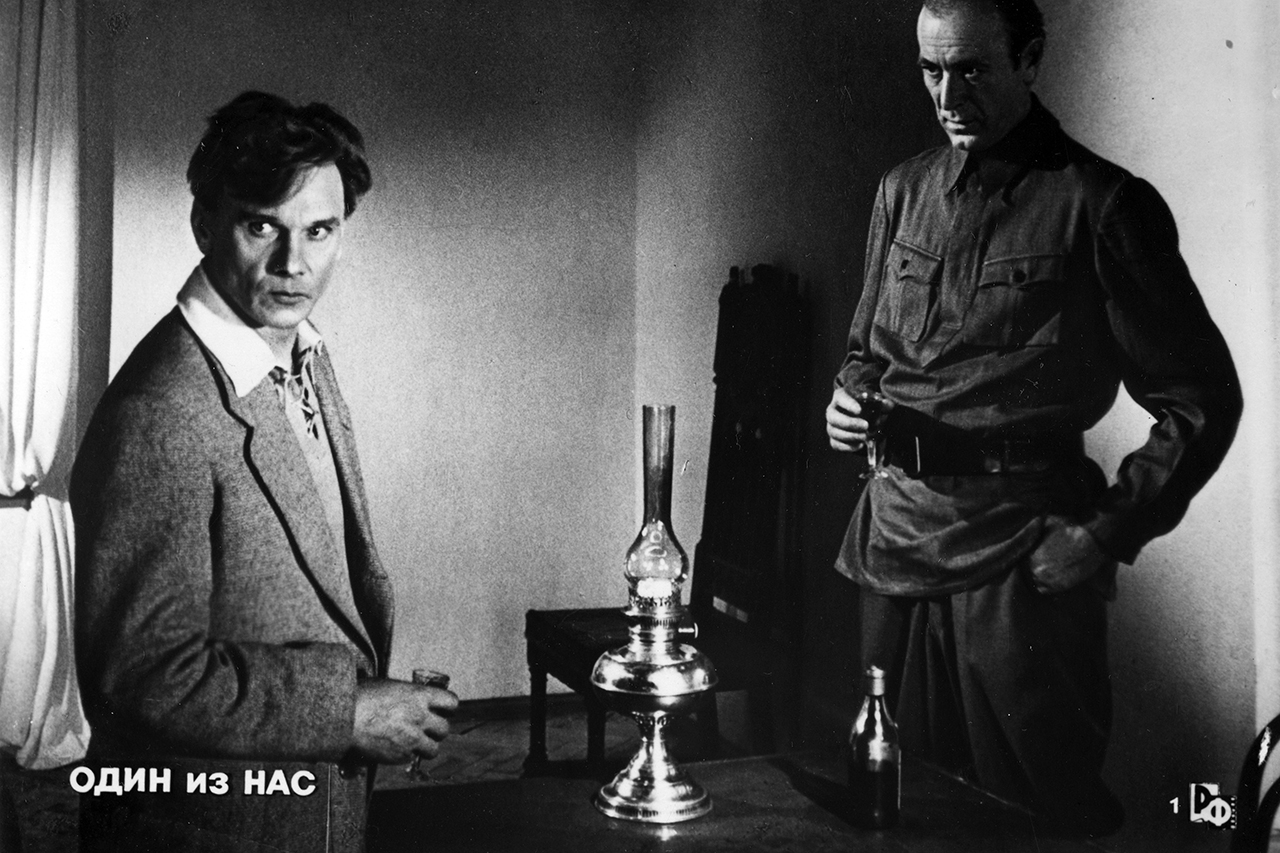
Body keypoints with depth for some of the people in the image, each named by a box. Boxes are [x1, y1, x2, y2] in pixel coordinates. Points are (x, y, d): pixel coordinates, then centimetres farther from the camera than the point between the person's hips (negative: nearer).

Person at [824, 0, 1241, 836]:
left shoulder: (1101, 204, -7)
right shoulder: (903, 191, 11)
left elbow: (1200, 402, -5)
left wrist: (1109, 535, -12)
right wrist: (850, 395, 1)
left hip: (1023, 555, -5)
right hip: (895, 539, 5)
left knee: (1043, 812, 7)